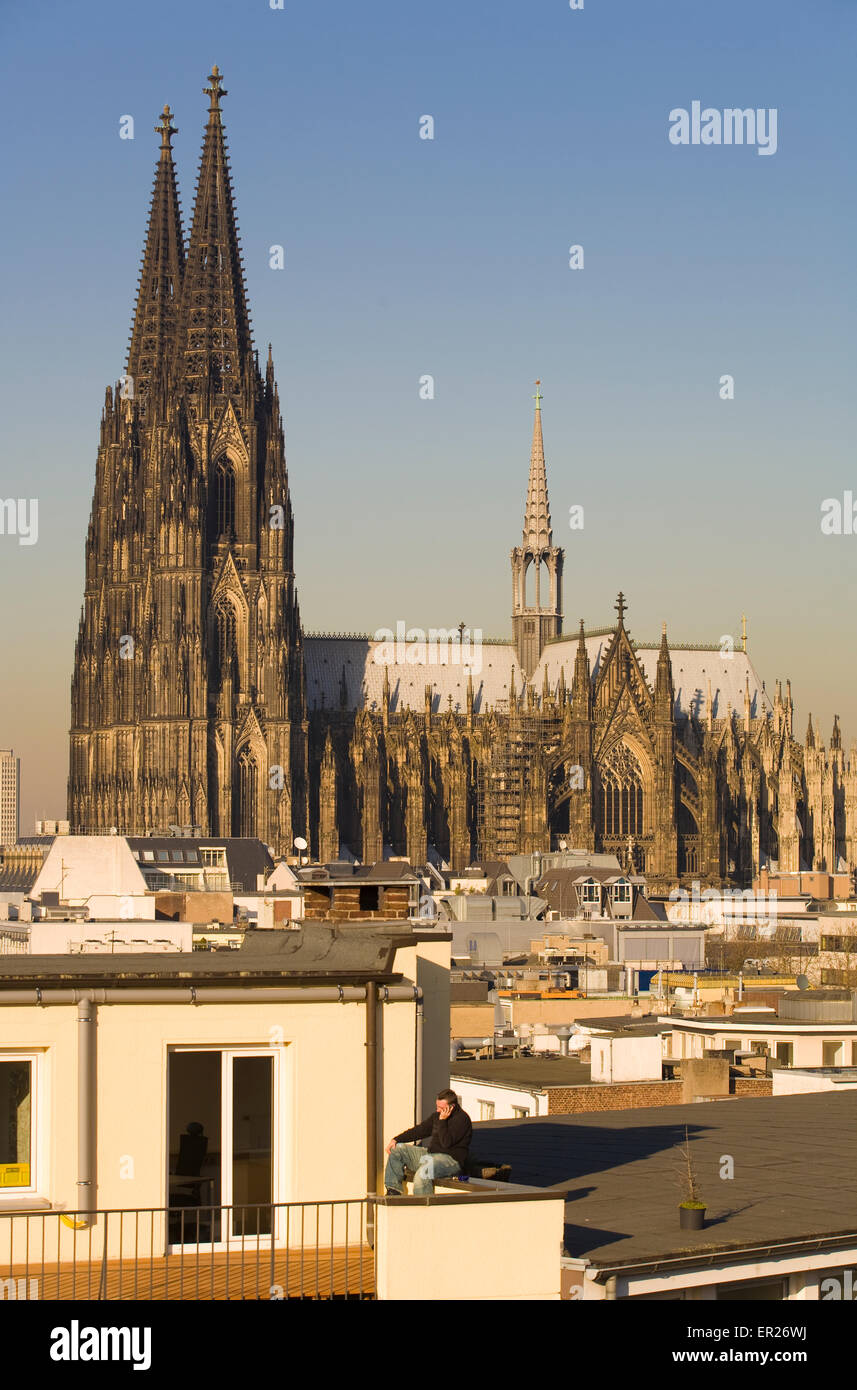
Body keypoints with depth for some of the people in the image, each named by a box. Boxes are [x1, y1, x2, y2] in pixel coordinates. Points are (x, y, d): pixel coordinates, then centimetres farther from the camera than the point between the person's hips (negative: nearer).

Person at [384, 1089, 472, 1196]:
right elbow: (420, 1130, 18)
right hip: (430, 1153, 9)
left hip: (450, 1158, -9)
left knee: (423, 1172, -39)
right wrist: (396, 1140, 10)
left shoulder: (462, 1119, -13)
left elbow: (446, 1143, -22)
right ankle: (393, 1190, -2)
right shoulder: (437, 1115, 13)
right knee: (396, 1149, 3)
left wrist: (442, 1120, -21)